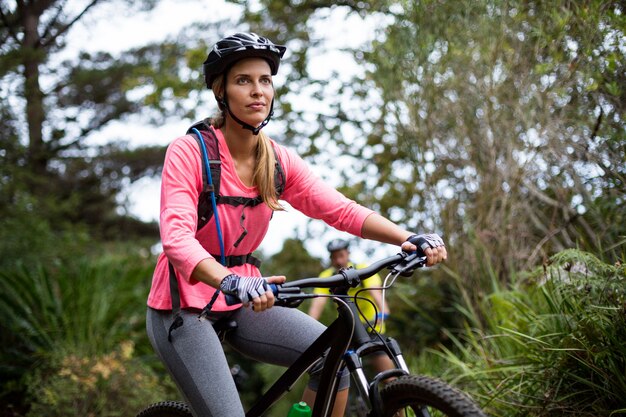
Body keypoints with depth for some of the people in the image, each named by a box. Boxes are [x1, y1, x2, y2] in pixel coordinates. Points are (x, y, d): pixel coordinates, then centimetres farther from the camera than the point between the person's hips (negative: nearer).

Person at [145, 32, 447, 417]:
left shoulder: (280, 161, -1)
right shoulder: (189, 152, -16)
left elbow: (341, 209, -11)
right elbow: (176, 239, -28)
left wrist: (408, 238, -28)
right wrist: (230, 282, -47)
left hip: (242, 303, 5)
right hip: (184, 305, -5)